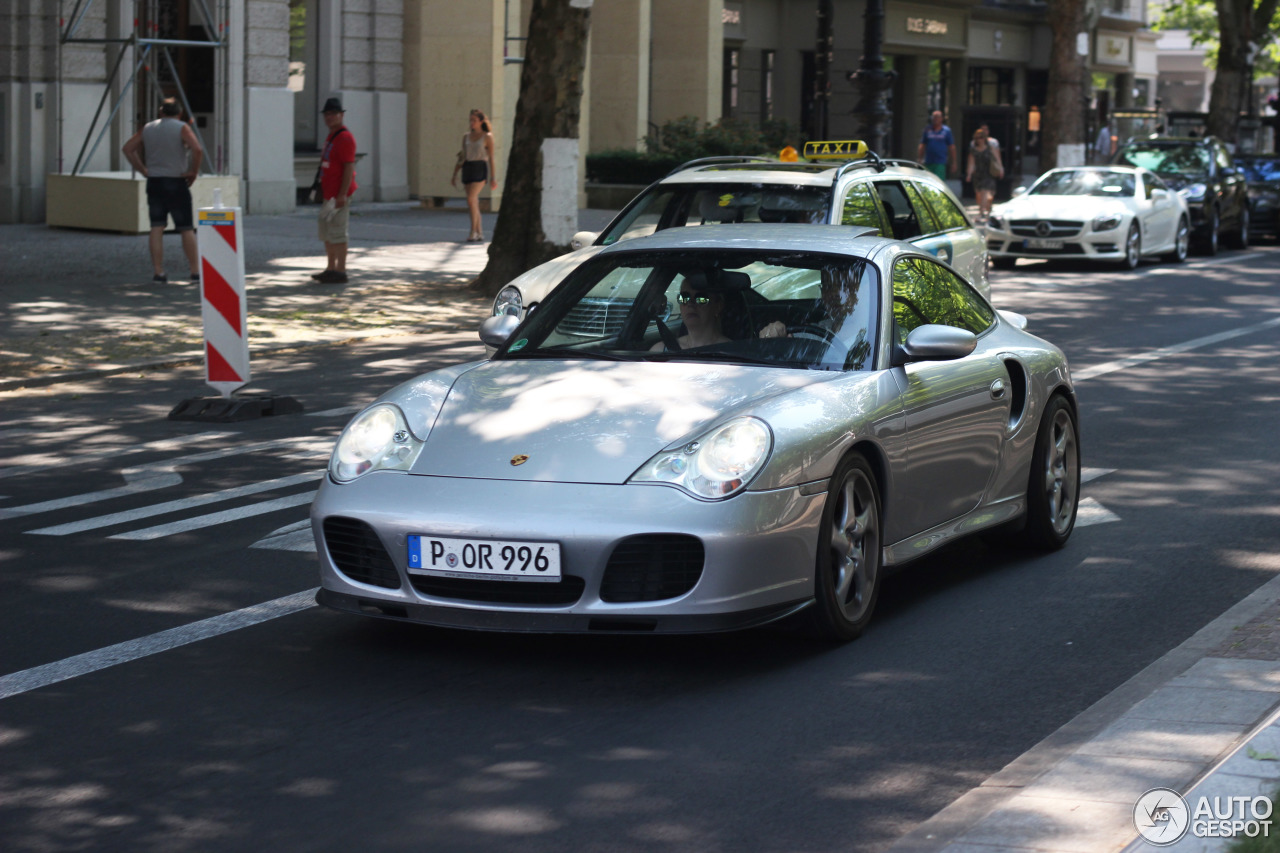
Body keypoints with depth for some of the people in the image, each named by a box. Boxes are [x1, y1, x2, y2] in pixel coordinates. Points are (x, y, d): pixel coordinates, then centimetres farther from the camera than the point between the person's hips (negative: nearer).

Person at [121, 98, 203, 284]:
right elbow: (197, 150, -20)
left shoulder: (147, 128, 8)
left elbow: (127, 149, 9)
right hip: (177, 183, -3)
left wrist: (143, 170, 8)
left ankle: (159, 273, -1)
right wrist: (193, 172, -8)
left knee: (157, 228, 4)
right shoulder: (182, 128, -6)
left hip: (154, 183, 3)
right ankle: (195, 271, 5)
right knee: (186, 229, 3)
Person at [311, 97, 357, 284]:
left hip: (339, 195, -11)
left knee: (338, 232, -9)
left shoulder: (345, 138, -14)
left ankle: (340, 271, -7)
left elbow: (349, 167, -20)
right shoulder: (330, 137, 18)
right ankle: (331, 268, 23)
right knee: (326, 233, 15)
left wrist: (342, 194, -24)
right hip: (328, 194, 11)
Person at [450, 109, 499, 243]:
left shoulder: (487, 137, -1)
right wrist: (454, 175, 11)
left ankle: (473, 231, -14)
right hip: (467, 169, 6)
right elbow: (462, 157, 15)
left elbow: (491, 157, -3)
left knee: (471, 198, -19)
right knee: (474, 203, 5)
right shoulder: (466, 136, 12)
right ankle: (479, 233, 12)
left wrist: (493, 177, -7)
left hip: (480, 169, -6)